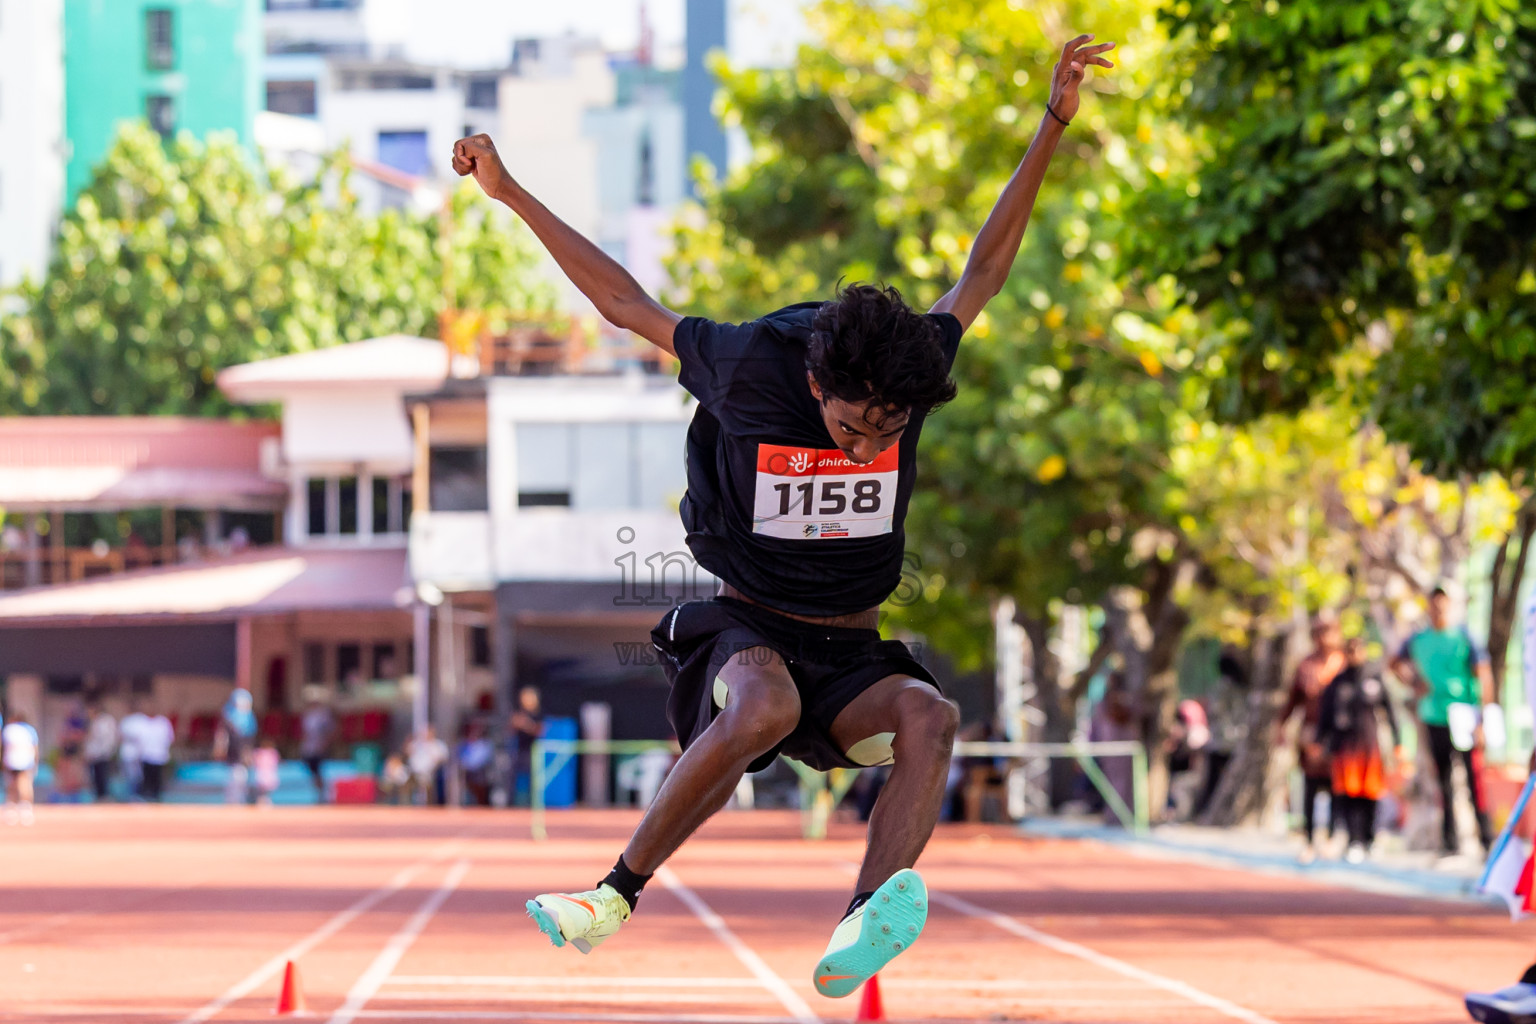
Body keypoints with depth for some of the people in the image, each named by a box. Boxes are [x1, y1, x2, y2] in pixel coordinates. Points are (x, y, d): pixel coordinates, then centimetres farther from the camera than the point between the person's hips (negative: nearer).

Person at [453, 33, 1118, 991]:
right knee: (767, 706, -40)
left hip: (850, 657, 3)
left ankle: (862, 932, -50)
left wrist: (1053, 125, 2)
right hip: (746, 633, -3)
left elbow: (986, 267, 6)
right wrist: (510, 192, 2)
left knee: (931, 715, -31)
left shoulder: (913, 380, -4)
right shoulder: (748, 372, -12)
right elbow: (625, 301, -1)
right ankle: (620, 893, -31)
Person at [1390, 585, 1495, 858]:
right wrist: (1413, 683, 7)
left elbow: (1484, 677, -5)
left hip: (1464, 718, -4)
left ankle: (1486, 835, -3)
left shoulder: (1464, 638, -2)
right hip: (1434, 720, 4)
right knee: (1443, 781, 6)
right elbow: (1397, 664, 27)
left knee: (1474, 777, -9)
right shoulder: (1417, 641, 9)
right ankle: (1449, 839, 11)